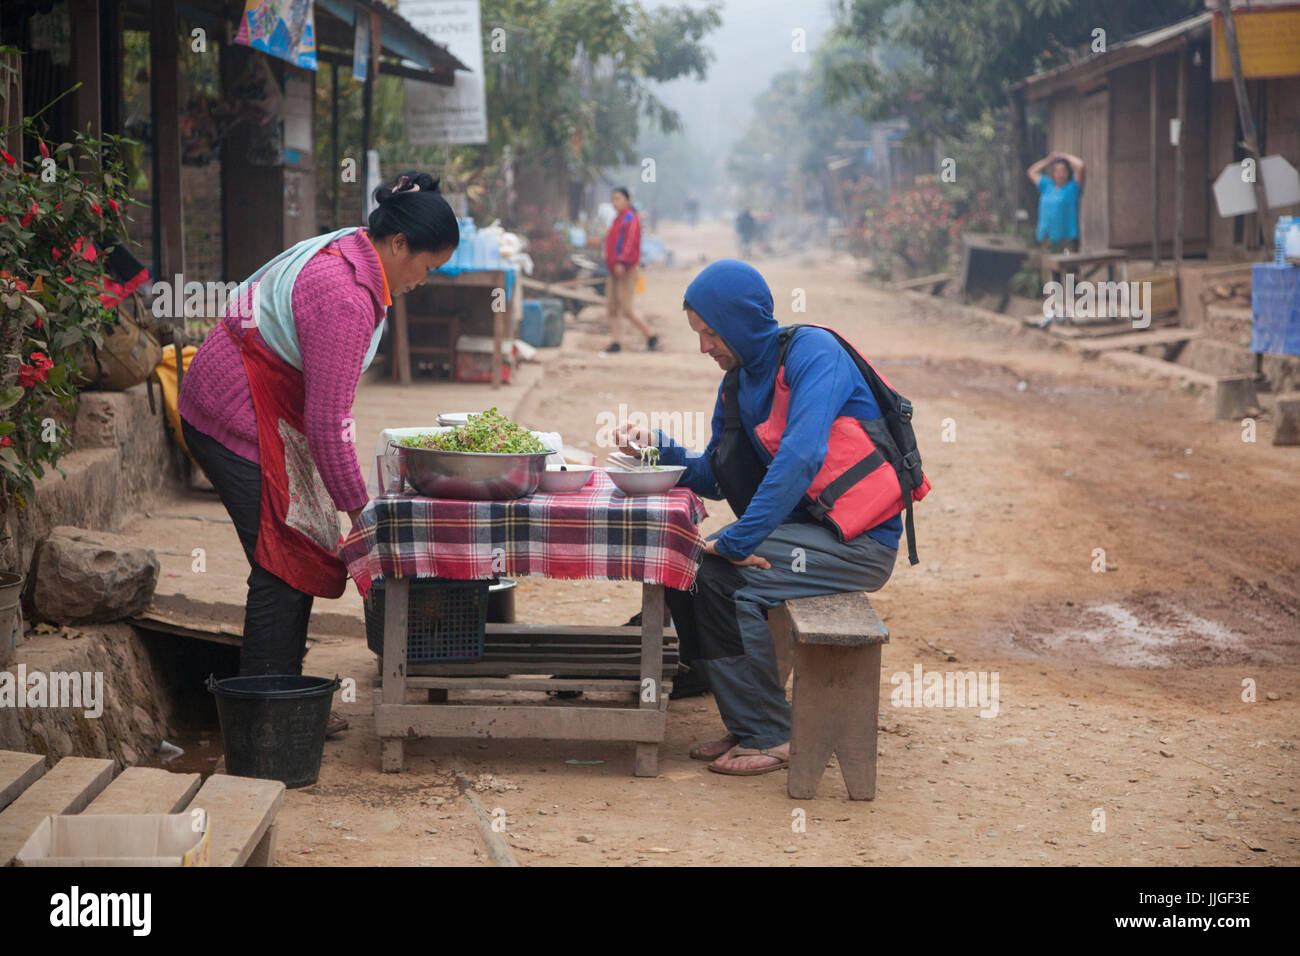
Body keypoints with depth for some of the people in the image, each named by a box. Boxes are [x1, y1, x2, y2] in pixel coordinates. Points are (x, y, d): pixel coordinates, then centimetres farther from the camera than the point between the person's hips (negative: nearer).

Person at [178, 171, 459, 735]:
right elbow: (328, 419, -24)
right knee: (285, 564, -9)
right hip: (240, 423, -11)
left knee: (302, 556, 10)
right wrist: (359, 507, -16)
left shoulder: (342, 254, 8)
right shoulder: (345, 297, -25)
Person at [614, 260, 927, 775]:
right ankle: (746, 726, 6)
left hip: (859, 540, -9)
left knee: (722, 580, -22)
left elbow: (801, 458, -28)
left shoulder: (812, 352, -16)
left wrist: (738, 540, -28)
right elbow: (714, 478, 15)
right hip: (805, 527, 9)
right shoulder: (738, 380, 11)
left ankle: (771, 737, -9)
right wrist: (658, 446, -1)